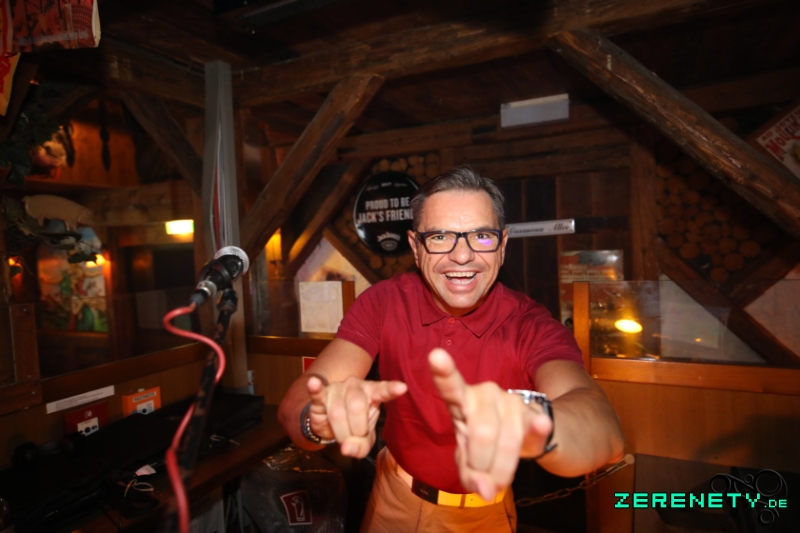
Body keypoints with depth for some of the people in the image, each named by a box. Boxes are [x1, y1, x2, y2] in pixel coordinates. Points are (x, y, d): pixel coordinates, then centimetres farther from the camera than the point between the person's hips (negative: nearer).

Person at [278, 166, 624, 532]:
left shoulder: (530, 326, -26)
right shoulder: (383, 302, -22)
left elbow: (605, 431, -44)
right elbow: (296, 401, -31)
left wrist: (531, 422, -66)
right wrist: (322, 416, -54)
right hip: (395, 500, 1)